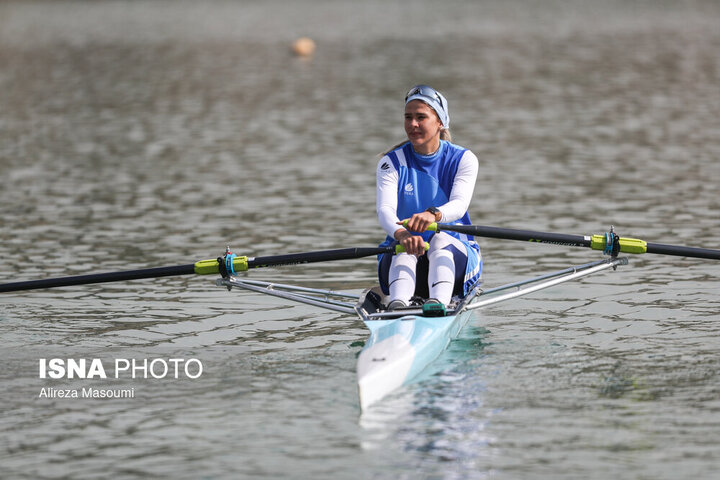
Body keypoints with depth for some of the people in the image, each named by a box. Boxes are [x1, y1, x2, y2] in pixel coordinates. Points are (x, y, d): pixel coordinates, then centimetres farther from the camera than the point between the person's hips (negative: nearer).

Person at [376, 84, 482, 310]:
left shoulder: (463, 159, 0)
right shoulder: (392, 162, 1)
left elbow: (459, 205, -20)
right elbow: (385, 209, -18)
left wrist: (433, 214, -45)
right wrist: (400, 233, -43)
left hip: (454, 255, -1)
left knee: (440, 239, -33)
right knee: (405, 247, -33)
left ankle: (437, 305, -61)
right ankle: (397, 305, -63)